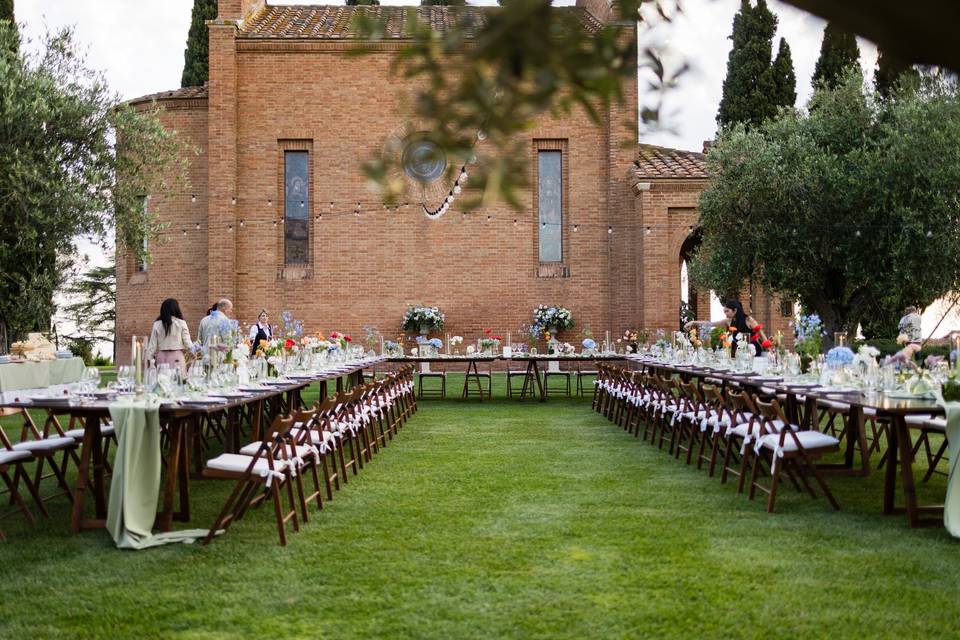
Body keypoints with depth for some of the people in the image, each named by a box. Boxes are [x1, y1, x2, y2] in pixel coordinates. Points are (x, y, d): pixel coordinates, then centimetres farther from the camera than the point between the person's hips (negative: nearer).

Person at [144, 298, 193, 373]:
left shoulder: (157, 324, 3)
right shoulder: (181, 323, -3)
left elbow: (152, 345, 5)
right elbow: (187, 342, 0)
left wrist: (149, 359, 13)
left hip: (162, 357, 2)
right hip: (177, 357, -2)